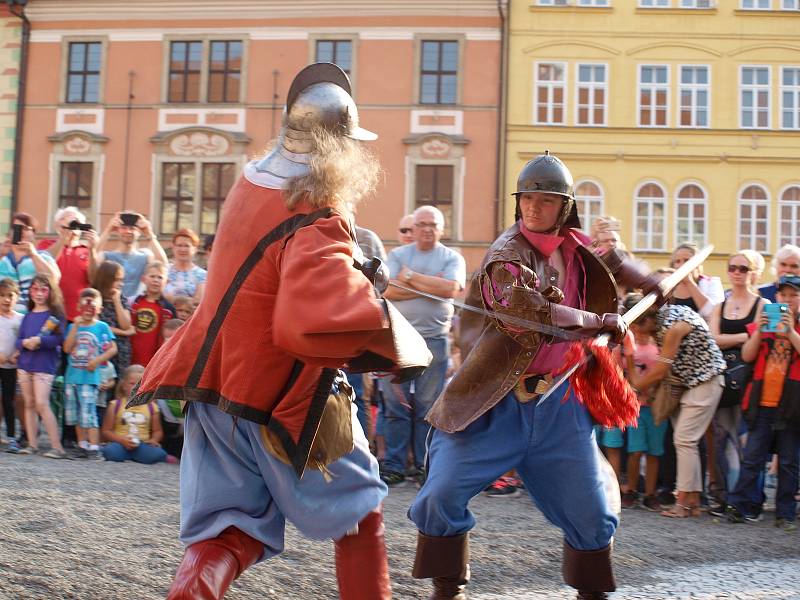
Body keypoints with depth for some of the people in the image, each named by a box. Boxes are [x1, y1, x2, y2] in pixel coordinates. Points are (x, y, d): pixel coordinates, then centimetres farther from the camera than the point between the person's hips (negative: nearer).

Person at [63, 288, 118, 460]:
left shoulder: (102, 327, 0)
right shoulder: (72, 327, 9)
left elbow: (113, 349, -2)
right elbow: (67, 348, -4)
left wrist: (98, 360, -14)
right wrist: (76, 327, -9)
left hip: (90, 376, -5)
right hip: (72, 375, 5)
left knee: (88, 412, -12)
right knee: (74, 412, 11)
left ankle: (94, 447, -11)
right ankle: (83, 445, 22)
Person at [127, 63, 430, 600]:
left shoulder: (251, 184, 1)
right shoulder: (318, 224, -24)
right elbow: (318, 323, -40)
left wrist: (350, 273, 12)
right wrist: (404, 348, -28)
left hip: (215, 386, 7)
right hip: (282, 402, -7)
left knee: (228, 532, 12)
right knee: (360, 511, 16)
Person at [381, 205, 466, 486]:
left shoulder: (452, 258, 8)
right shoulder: (398, 255, 9)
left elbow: (451, 288, -12)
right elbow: (389, 291, -6)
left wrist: (411, 277, -6)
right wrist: (430, 286, -8)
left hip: (434, 339, -1)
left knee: (428, 406, 2)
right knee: (396, 404, 0)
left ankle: (425, 466, 10)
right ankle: (393, 466, 6)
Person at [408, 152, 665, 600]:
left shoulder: (576, 246, 6)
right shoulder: (506, 255, -13)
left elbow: (608, 260, 31)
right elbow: (528, 312, -30)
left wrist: (650, 285, 36)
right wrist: (600, 320, -23)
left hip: (561, 406, 5)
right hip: (498, 403, -5)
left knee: (592, 513, 8)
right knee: (443, 494, -9)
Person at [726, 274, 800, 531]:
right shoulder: (764, 320, 11)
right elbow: (747, 356, 3)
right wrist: (759, 331, -10)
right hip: (762, 402, 2)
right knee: (752, 458, 2)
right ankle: (743, 506, 5)